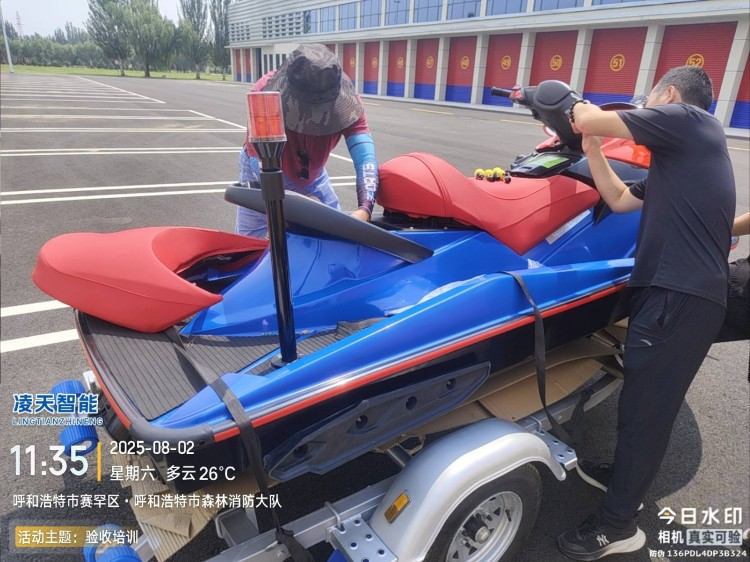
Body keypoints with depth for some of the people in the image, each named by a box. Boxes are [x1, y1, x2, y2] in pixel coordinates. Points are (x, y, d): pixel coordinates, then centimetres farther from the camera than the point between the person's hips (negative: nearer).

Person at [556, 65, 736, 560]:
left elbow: (590, 120, -8)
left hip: (681, 295, -10)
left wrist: (584, 114, 16)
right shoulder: (681, 156, 24)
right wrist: (592, 148, 20)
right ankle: (625, 480, 37)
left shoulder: (688, 120, -3)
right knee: (646, 401, 20)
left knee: (645, 408, -3)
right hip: (677, 290, 10)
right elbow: (619, 200, 23)